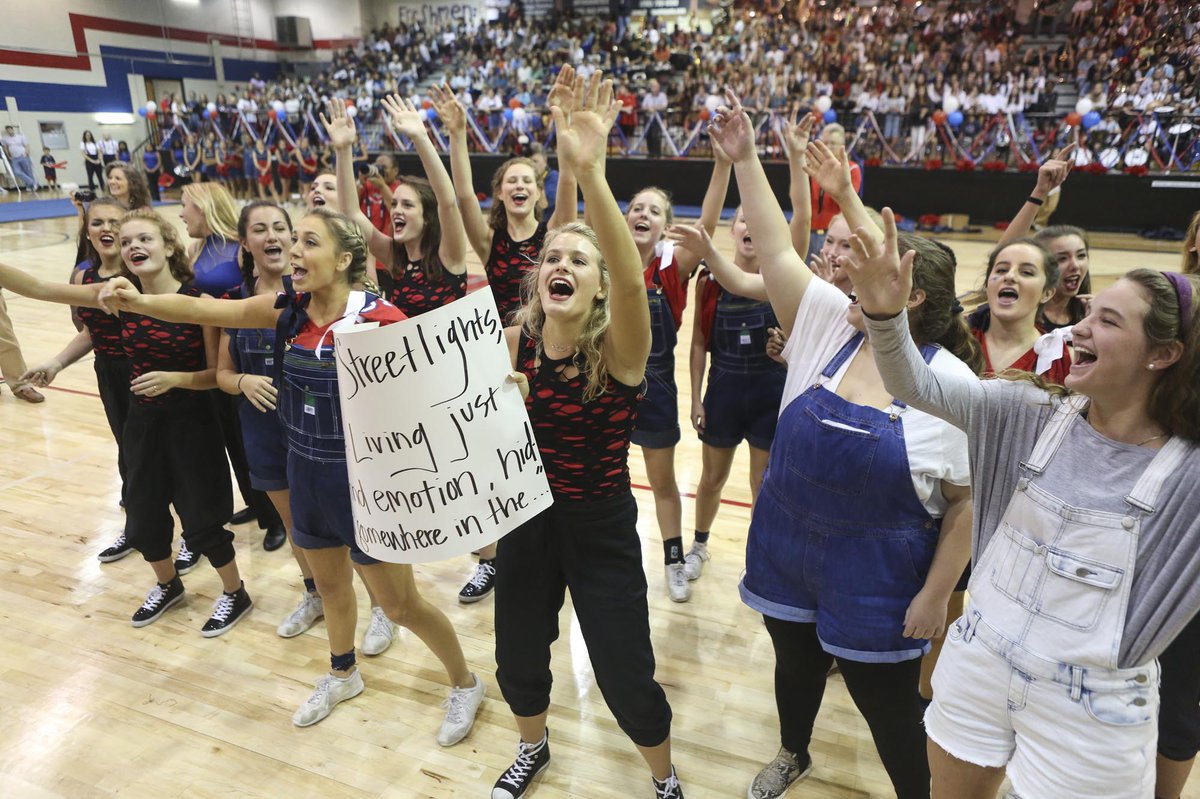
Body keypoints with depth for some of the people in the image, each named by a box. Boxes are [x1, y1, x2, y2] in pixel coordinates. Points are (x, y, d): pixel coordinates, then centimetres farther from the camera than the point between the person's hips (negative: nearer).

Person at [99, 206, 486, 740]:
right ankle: (342, 675, 53)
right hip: (306, 475, 6)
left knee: (401, 605, 7)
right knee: (329, 585, 26)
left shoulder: (381, 319, -21)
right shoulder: (290, 311, -4)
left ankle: (465, 684, 32)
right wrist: (139, 301, -23)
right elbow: (204, 309, -6)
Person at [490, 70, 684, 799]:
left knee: (626, 679, 6)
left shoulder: (619, 349, -20)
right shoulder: (512, 343, -6)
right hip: (528, 523, 4)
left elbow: (634, 277, -40)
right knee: (517, 659, 20)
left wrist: (590, 173, -54)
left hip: (603, 531, -4)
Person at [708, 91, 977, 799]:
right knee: (795, 663, 26)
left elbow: (967, 503, -11)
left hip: (876, 583, -4)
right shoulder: (830, 324, -6)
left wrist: (935, 596, -10)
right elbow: (778, 252, -10)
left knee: (890, 707, 12)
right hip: (785, 554, 5)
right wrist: (746, 160, -13)